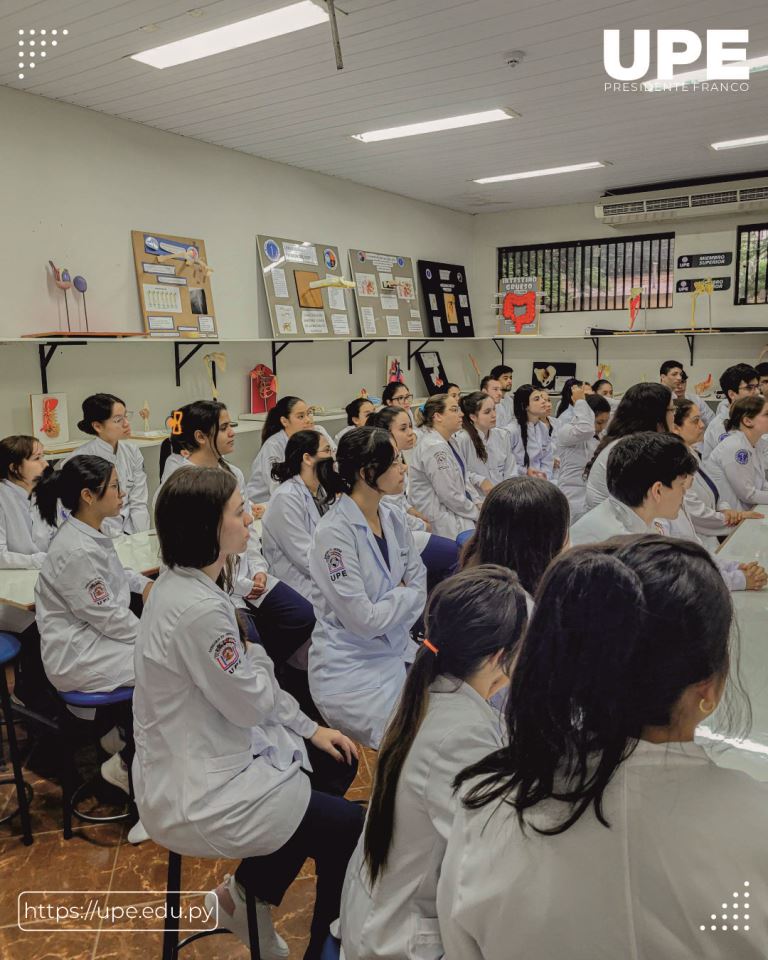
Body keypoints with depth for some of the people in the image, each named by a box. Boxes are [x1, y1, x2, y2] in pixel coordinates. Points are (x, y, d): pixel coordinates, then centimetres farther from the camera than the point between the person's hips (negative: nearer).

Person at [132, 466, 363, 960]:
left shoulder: (186, 582, 0)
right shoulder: (198, 609, -31)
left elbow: (247, 685, 8)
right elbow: (253, 702, -20)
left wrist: (310, 728, 8)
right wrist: (254, 652, -1)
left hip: (202, 758, 9)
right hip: (196, 796, -9)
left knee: (333, 762, 19)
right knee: (352, 827, 0)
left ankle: (244, 896, 27)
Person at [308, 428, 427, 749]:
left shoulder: (393, 517, 2)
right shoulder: (333, 532, -20)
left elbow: (420, 587, 5)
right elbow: (365, 619, -21)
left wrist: (392, 607, -12)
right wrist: (404, 595, -6)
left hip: (398, 651, 7)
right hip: (351, 671, -7)